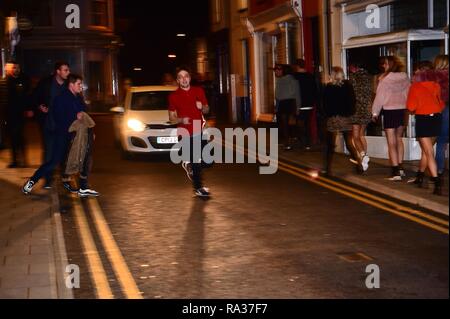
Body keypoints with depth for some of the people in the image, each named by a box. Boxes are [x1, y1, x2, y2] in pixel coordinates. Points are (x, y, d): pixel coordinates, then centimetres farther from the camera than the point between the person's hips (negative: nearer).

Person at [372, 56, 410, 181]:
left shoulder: (385, 79, -12)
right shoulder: (405, 78, 0)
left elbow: (380, 96, -8)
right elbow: (409, 94, 4)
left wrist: (375, 112, 2)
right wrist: (407, 109, 13)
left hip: (389, 111, -5)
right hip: (402, 110, 5)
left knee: (391, 143, -1)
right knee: (399, 139, 21)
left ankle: (396, 172, -6)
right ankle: (400, 168, 26)